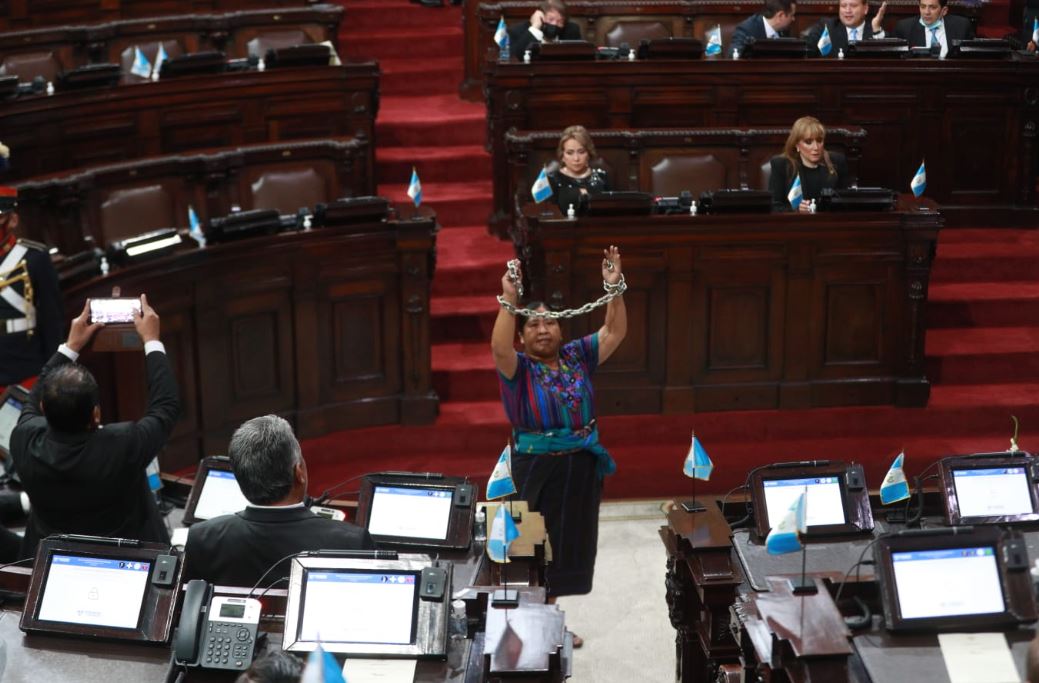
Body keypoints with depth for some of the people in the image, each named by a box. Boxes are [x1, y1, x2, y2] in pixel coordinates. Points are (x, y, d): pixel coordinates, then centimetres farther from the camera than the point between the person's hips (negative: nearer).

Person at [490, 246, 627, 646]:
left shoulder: (577, 357, 5)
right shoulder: (519, 369, -8)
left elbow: (614, 332, -2)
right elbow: (499, 348, -29)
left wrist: (614, 289, -15)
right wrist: (509, 300, -37)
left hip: (582, 468, 5)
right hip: (539, 470, -5)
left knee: (570, 546, 14)